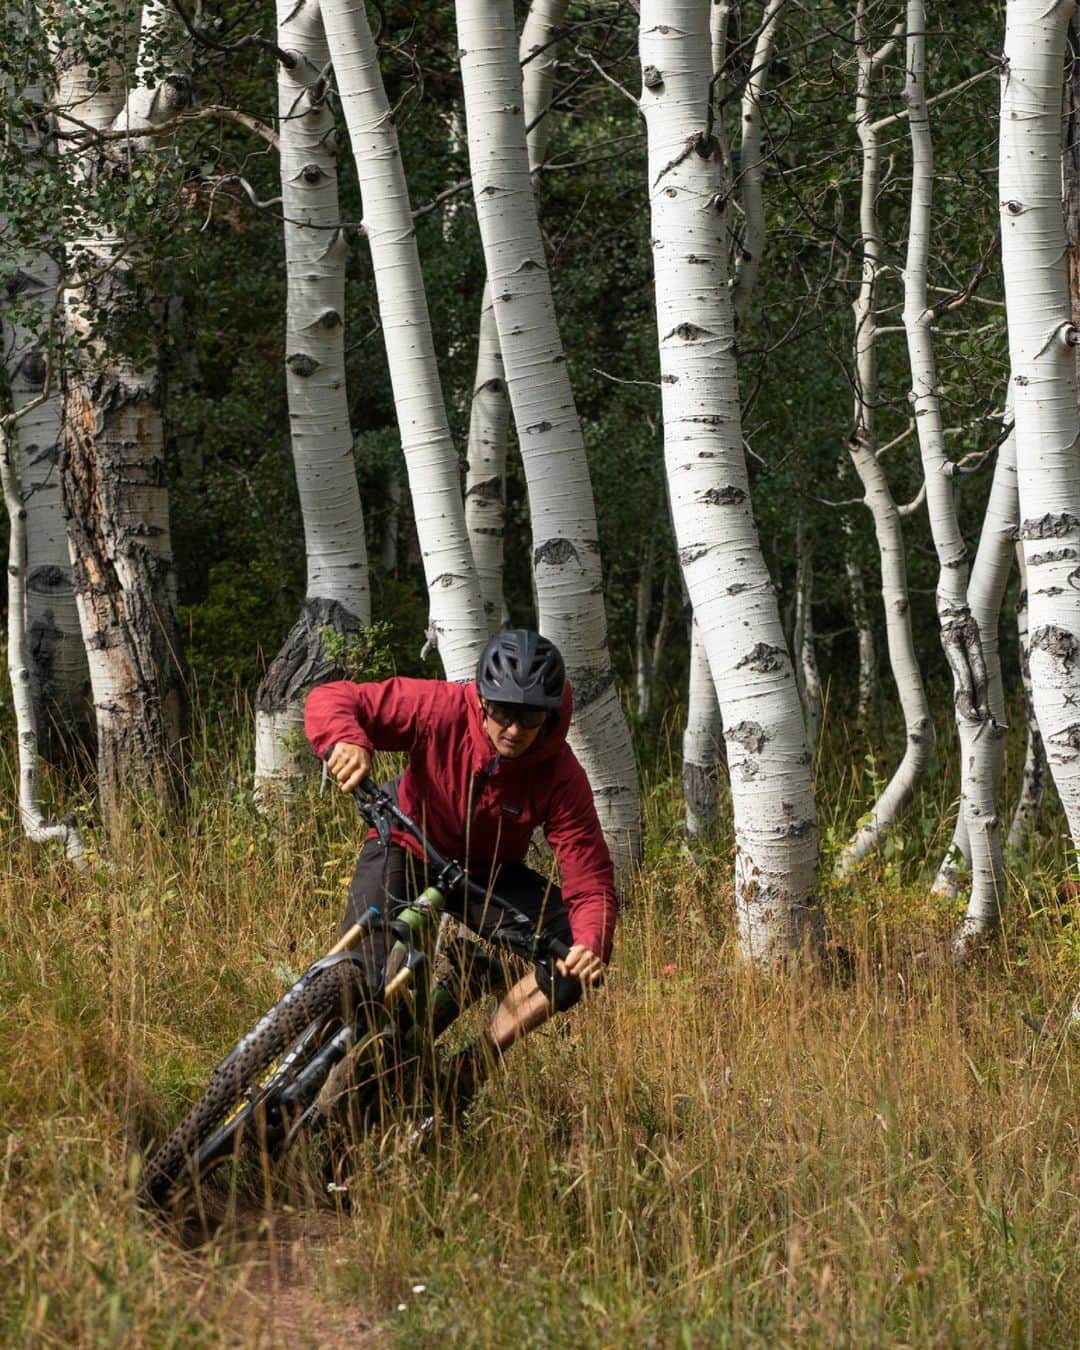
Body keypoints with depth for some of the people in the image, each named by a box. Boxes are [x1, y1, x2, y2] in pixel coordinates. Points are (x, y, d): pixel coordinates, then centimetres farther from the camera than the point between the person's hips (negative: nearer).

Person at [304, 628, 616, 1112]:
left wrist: (591, 945, -49)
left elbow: (591, 881, -27)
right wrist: (347, 741, -51)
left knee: (579, 954, -21)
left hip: (489, 874, 2)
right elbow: (331, 699, -27)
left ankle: (470, 1070, -11)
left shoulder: (561, 777, -25)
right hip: (408, 850, -2)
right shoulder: (439, 709, -28)